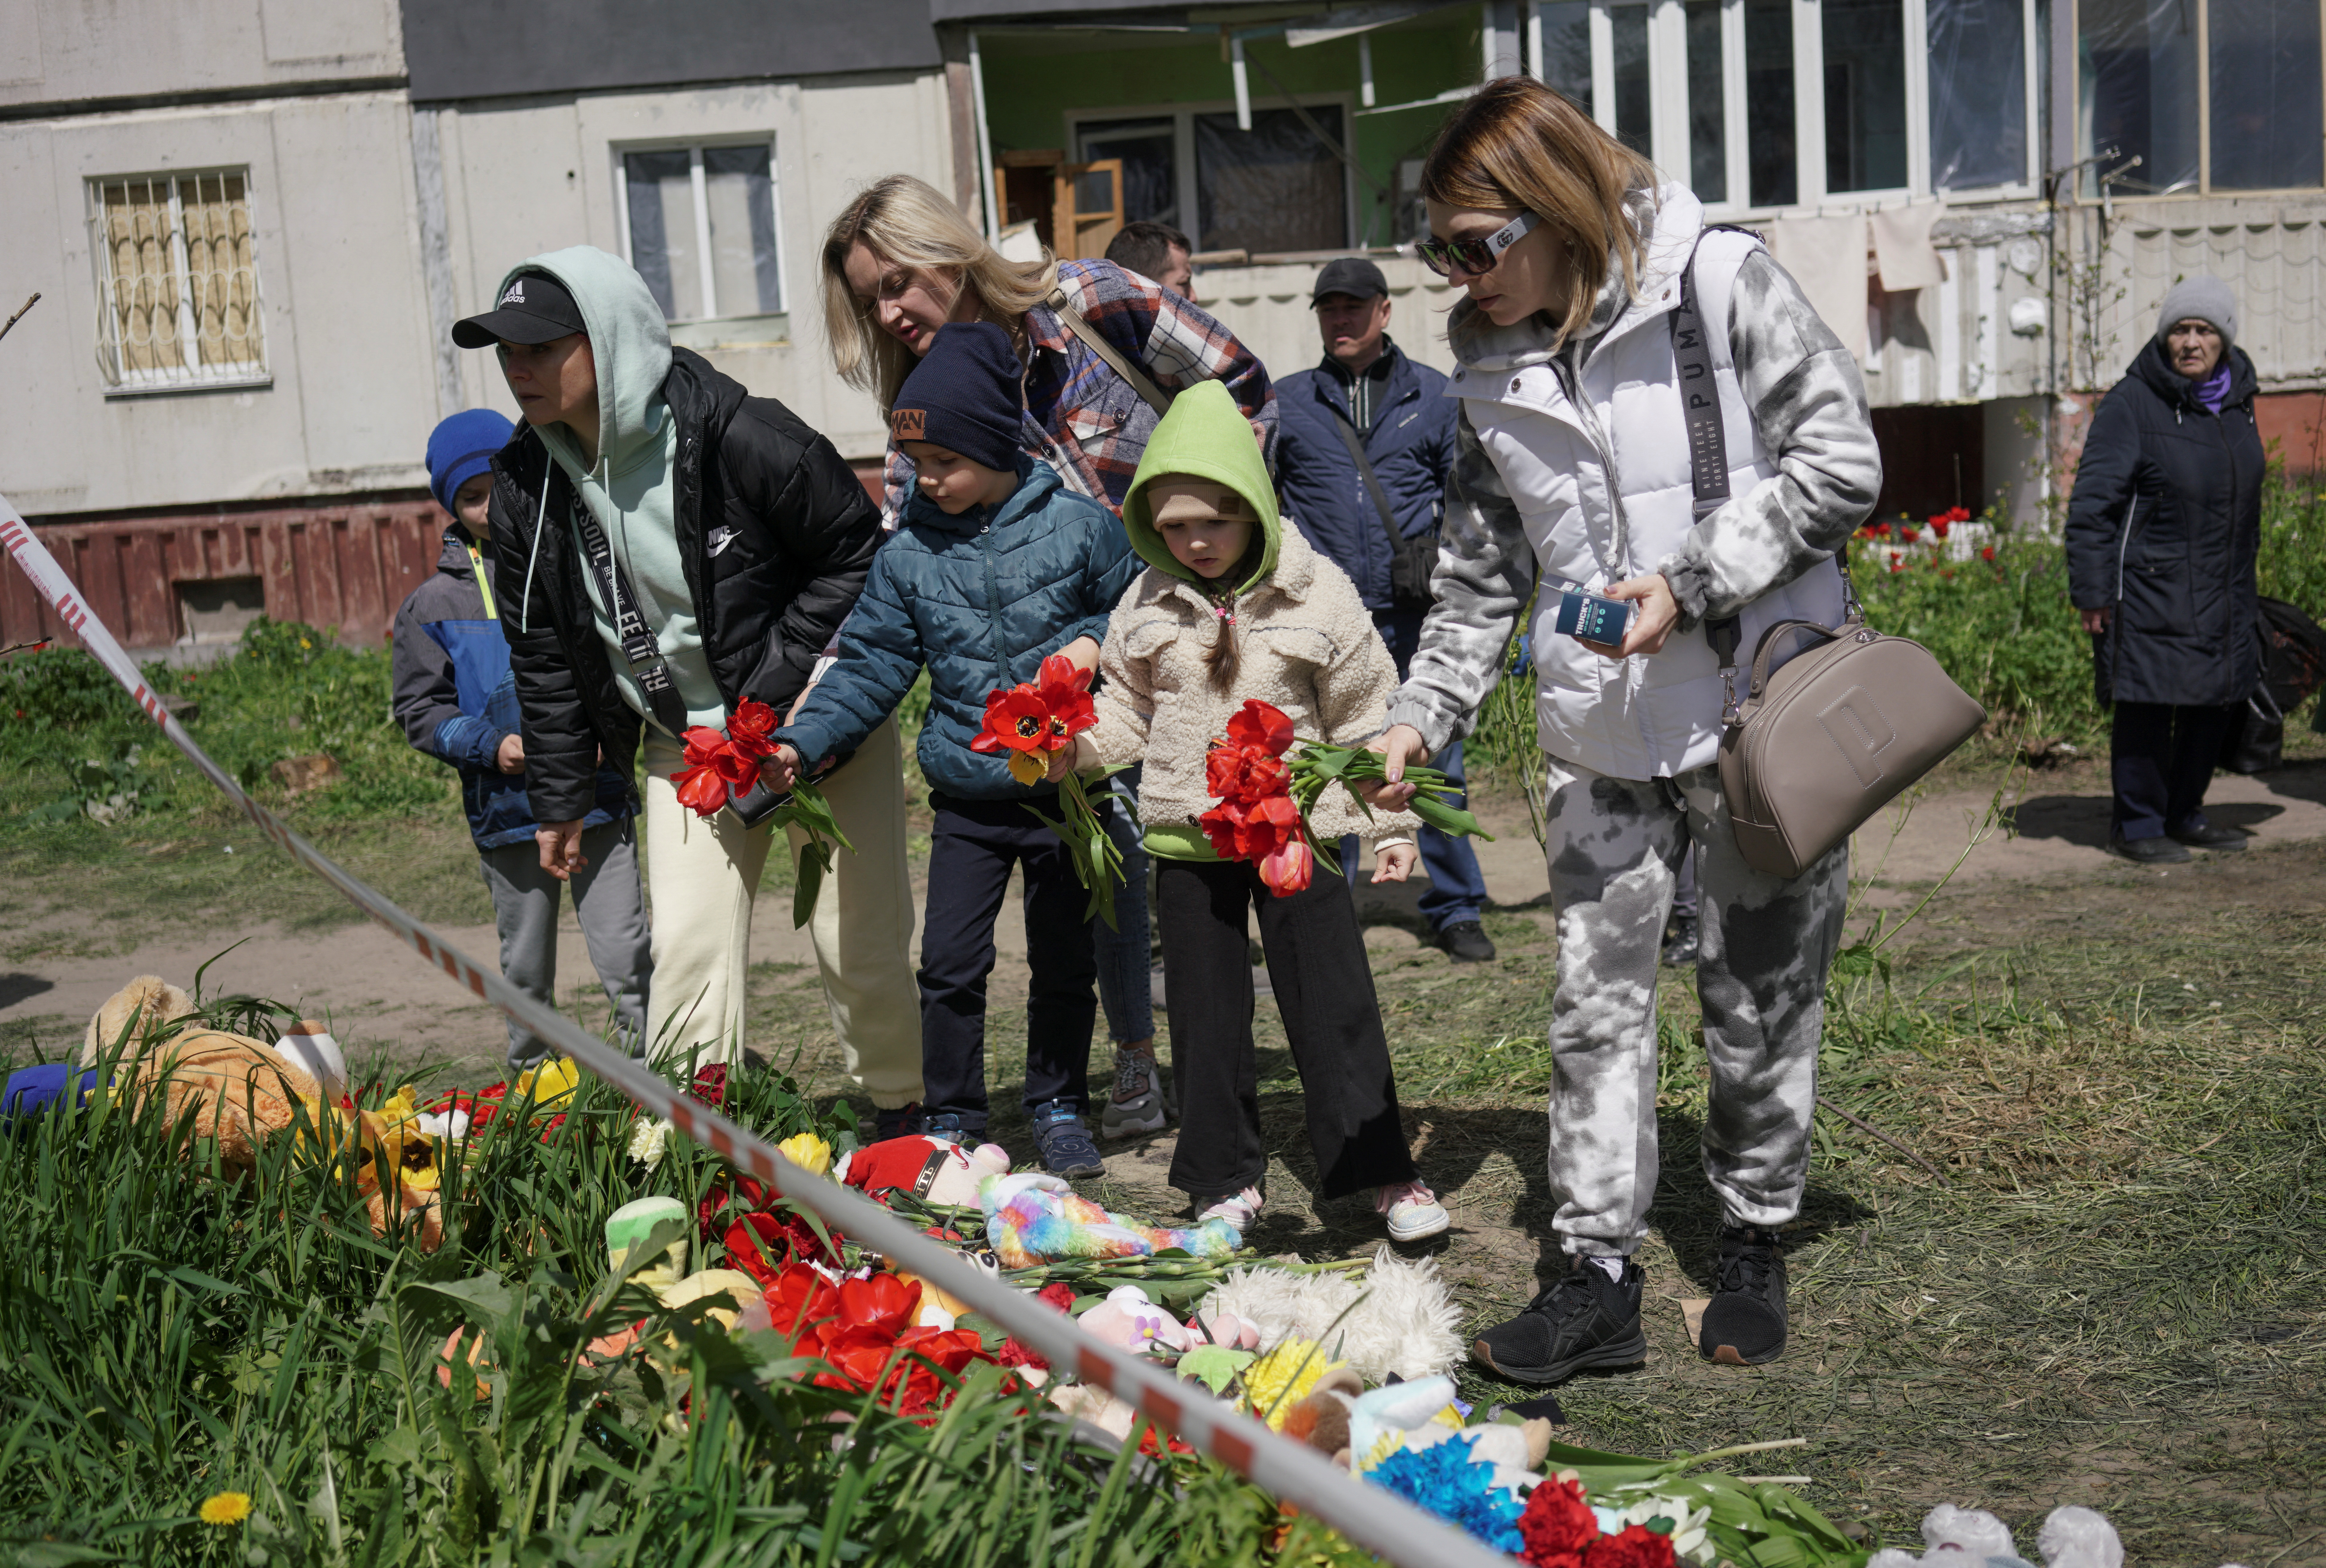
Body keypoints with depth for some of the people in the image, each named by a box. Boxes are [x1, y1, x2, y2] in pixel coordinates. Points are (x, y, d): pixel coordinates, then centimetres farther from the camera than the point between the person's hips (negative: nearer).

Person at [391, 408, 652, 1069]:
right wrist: (492, 746, -12)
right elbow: (420, 710, 4)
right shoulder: (435, 603, 3)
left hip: (598, 796, -1)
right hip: (506, 812, 1)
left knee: (626, 952, -4)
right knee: (526, 968, 13)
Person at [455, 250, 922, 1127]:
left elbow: (860, 554, -14)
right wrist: (560, 799, 9)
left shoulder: (740, 437, -23)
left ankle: (906, 1113, 26)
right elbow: (542, 651, 6)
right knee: (687, 947, -4)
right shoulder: (526, 485, -5)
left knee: (859, 942, 3)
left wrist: (775, 678, -20)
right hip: (686, 746, 4)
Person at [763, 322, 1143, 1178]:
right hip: (966, 800, 1)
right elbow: (870, 666, 1)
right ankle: (951, 1119, 17)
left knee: (1065, 962, 11)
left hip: (1064, 788, -1)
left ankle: (1059, 1108, 29)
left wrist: (1096, 642, -14)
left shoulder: (1078, 527, -5)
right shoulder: (908, 556, 0)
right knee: (949, 963, 0)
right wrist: (801, 741, -10)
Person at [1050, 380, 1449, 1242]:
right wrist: (1069, 743, -7)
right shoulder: (1148, 605, 2)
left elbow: (1366, 716, -1)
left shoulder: (1316, 595, -6)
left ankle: (1382, 1169, 12)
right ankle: (1228, 1180, 23)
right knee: (1206, 1013, 10)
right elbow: (1130, 710, 13)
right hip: (1187, 837, 3)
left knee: (1334, 1003, 0)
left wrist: (1390, 824, -1)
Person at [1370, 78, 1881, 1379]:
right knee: (1596, 998, 2)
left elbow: (1841, 462, -10)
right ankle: (1599, 1276, 9)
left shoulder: (1722, 282, -10)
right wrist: (1423, 715, 3)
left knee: (1760, 995, 7)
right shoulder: (1494, 371, 6)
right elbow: (1482, 573, 12)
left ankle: (1754, 1245, 25)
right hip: (1606, 734, 4)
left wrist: (1691, 582, -18)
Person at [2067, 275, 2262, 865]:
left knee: (2217, 703, 11)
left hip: (2225, 594, 7)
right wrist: (2091, 591, -14)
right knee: (2147, 704, -4)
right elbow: (2092, 503, -11)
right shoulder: (2132, 404, -10)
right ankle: (2136, 823, 11)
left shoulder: (2237, 401, 10)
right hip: (2150, 590, -7)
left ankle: (2183, 814, 28)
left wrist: (2244, 571, 21)